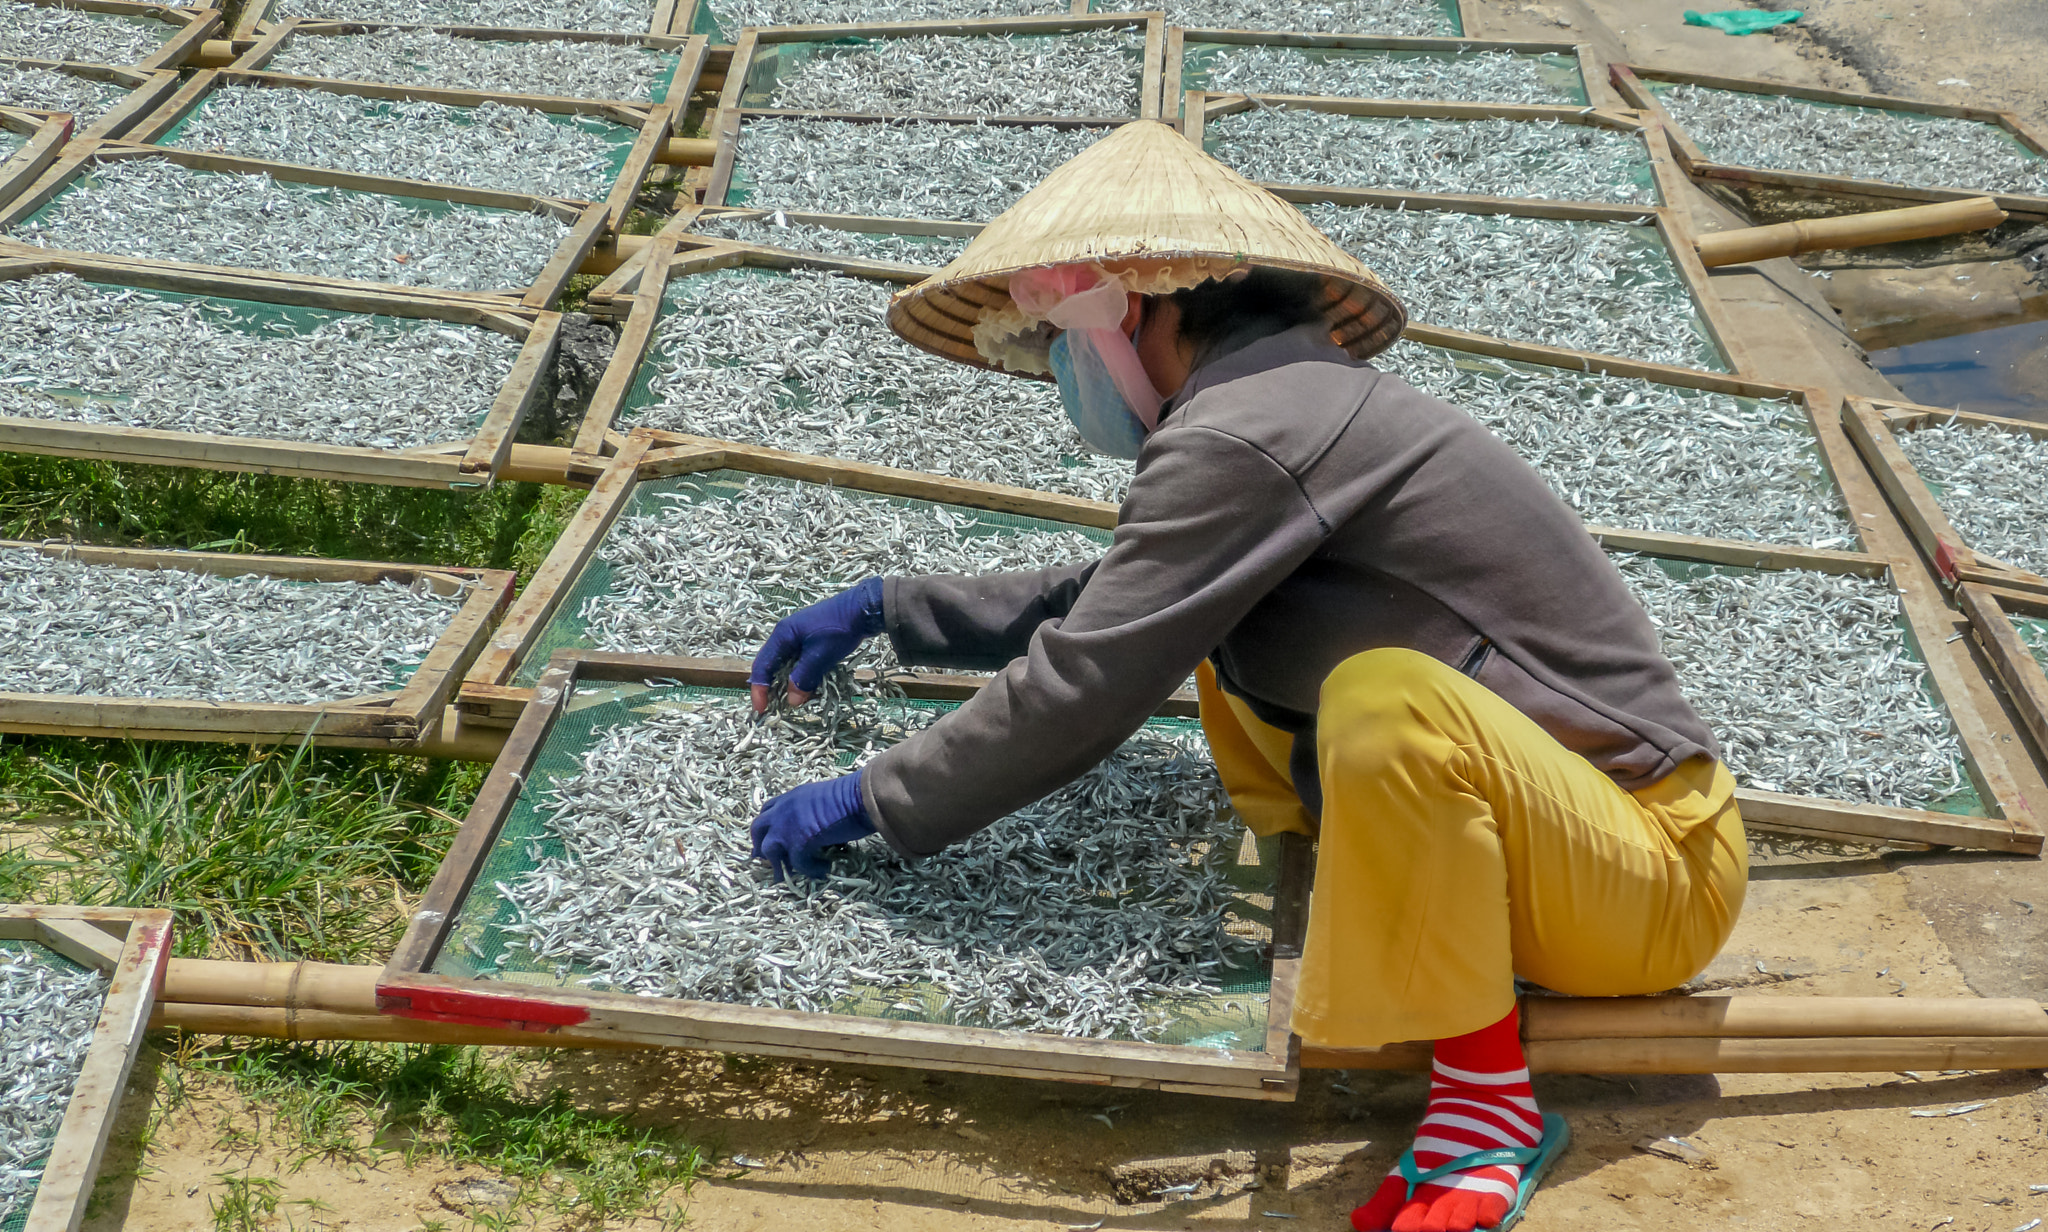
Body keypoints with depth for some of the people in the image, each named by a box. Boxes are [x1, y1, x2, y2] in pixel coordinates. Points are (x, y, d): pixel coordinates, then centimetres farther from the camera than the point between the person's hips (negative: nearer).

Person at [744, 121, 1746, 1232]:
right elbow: (1103, 601, 22)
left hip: (1653, 876, -9)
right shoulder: (1295, 401, 11)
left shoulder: (1238, 433, -20)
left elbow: (1078, 688, -20)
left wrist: (869, 803, -8)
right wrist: (883, 609, 21)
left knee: (1388, 696, -37)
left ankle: (1488, 1102, -18)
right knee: (1218, 626, 10)